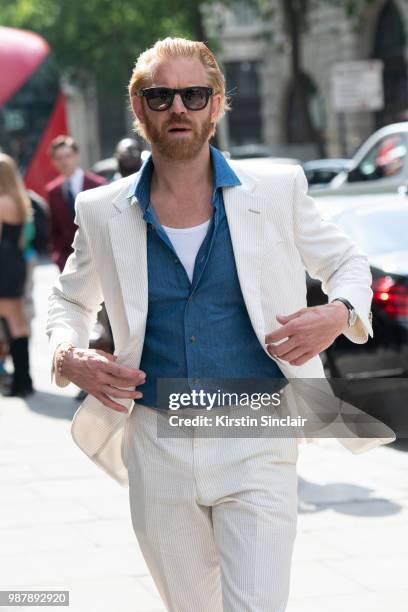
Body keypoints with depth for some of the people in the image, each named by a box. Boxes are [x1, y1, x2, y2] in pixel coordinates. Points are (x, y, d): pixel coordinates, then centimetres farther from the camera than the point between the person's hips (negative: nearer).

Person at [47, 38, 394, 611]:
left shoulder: (278, 190, 0)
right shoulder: (104, 213, 3)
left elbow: (347, 263, 13)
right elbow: (69, 301, 19)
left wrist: (339, 315, -9)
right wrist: (70, 357, -3)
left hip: (256, 448, -2)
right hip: (158, 449, 2)